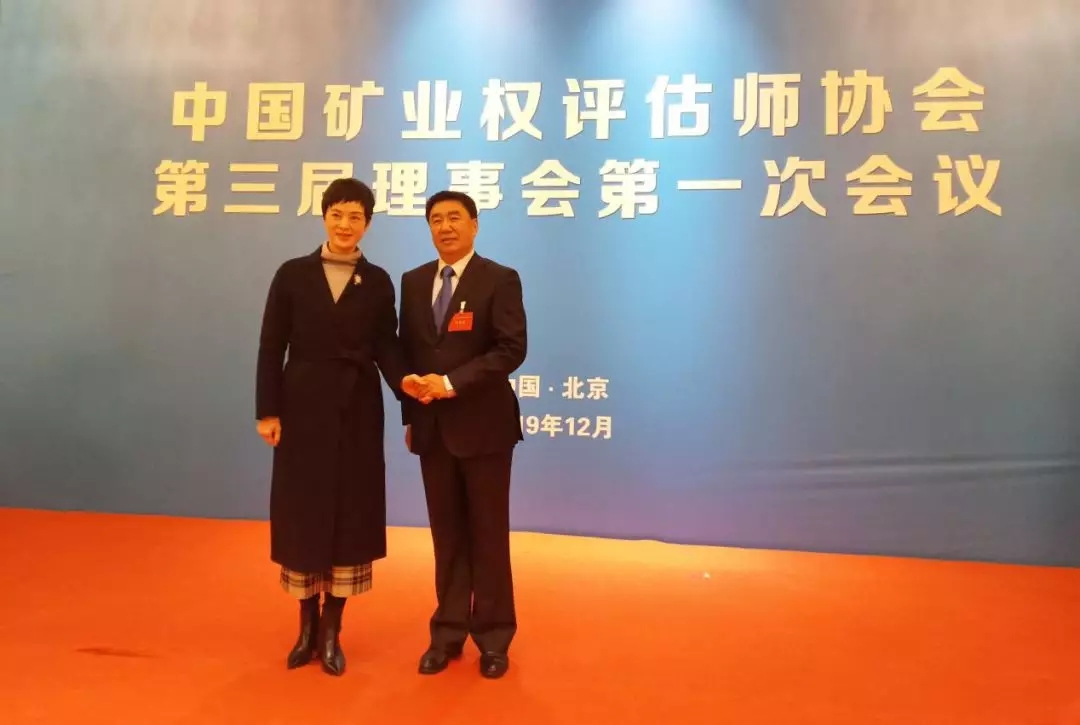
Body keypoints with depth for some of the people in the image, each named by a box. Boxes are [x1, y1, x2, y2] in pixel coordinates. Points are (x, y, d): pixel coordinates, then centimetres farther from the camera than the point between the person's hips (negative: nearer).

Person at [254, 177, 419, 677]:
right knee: (302, 513, 7)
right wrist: (267, 411, -5)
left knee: (350, 515, 5)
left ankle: (332, 630, 20)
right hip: (304, 409, 0)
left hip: (358, 412, 0)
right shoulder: (293, 274, 3)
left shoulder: (378, 282, 5)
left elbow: (386, 346, -1)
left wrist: (403, 381, -21)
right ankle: (307, 625, 25)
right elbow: (271, 346, 1)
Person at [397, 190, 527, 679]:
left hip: (482, 424, -4)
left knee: (488, 533, 6)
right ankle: (448, 632, 24)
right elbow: (407, 351, 13)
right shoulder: (413, 282, 11)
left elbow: (512, 350, -14)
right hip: (432, 426, 4)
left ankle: (493, 637, 21)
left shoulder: (500, 280, -5)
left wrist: (451, 382, -19)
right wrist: (410, 414, 8)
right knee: (446, 533, 11)